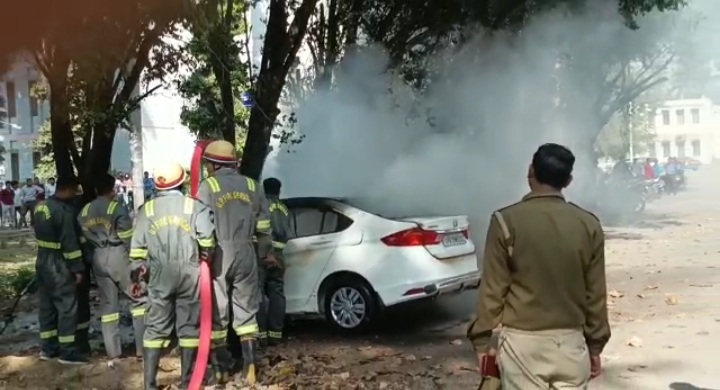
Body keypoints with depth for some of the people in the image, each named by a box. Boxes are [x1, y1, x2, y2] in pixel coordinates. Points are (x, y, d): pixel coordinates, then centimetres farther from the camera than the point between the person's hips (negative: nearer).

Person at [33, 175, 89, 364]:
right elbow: (70, 242, -20)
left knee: (47, 305, 14)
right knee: (67, 306, -2)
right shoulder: (65, 210, -20)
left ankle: (49, 347, 22)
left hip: (43, 260, 9)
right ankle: (67, 351, 1)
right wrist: (77, 268, -15)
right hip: (59, 264, -9)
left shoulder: (40, 206, 9)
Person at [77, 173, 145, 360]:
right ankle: (142, 347, -1)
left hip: (97, 258, 6)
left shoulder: (84, 212, 9)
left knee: (107, 304, 11)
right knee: (138, 299, 2)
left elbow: (82, 240, 11)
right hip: (117, 255, -6)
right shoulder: (117, 208, -11)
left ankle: (112, 350, 13)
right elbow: (128, 238, -13)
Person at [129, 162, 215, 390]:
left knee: (155, 327, 7)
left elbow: (137, 248, 3)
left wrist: (136, 276, 11)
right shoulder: (195, 206, -3)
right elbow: (207, 239, -11)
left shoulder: (146, 210, 4)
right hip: (189, 273, -2)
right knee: (188, 326, 7)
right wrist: (205, 256, 9)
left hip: (159, 275, 2)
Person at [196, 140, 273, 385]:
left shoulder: (207, 186, -4)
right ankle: (249, 369, 3)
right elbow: (263, 226, 12)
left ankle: (221, 367, 16)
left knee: (216, 312, 8)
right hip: (245, 254, 4)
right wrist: (266, 252, 24)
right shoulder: (252, 186, 10)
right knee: (246, 312, 9)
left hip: (217, 255, -3)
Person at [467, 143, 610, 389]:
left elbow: (493, 288, -8)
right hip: (571, 340, 3)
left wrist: (482, 340, 1)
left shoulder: (506, 221, -10)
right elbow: (596, 294, 4)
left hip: (523, 340, -3)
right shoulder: (589, 225, 0)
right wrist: (595, 345, 15)